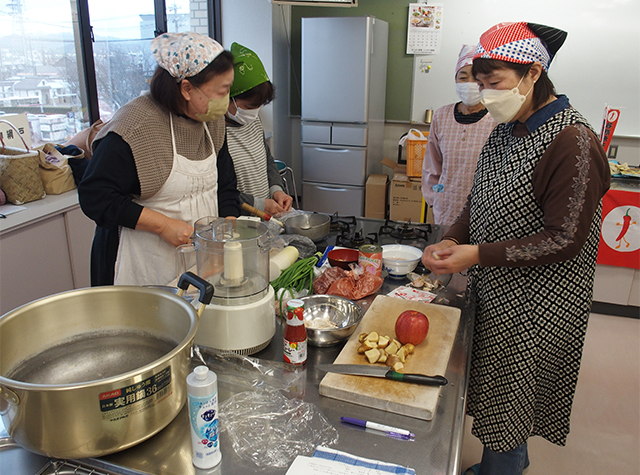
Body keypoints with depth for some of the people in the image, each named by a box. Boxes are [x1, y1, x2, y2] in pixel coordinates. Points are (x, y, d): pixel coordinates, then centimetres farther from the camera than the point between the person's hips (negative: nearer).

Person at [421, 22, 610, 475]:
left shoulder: (574, 143, -21)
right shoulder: (506, 131, 5)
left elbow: (565, 239, -22)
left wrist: (478, 254, -24)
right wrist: (453, 240, -6)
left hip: (535, 309, -8)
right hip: (494, 292, 8)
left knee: (505, 413, 7)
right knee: (496, 398, 22)